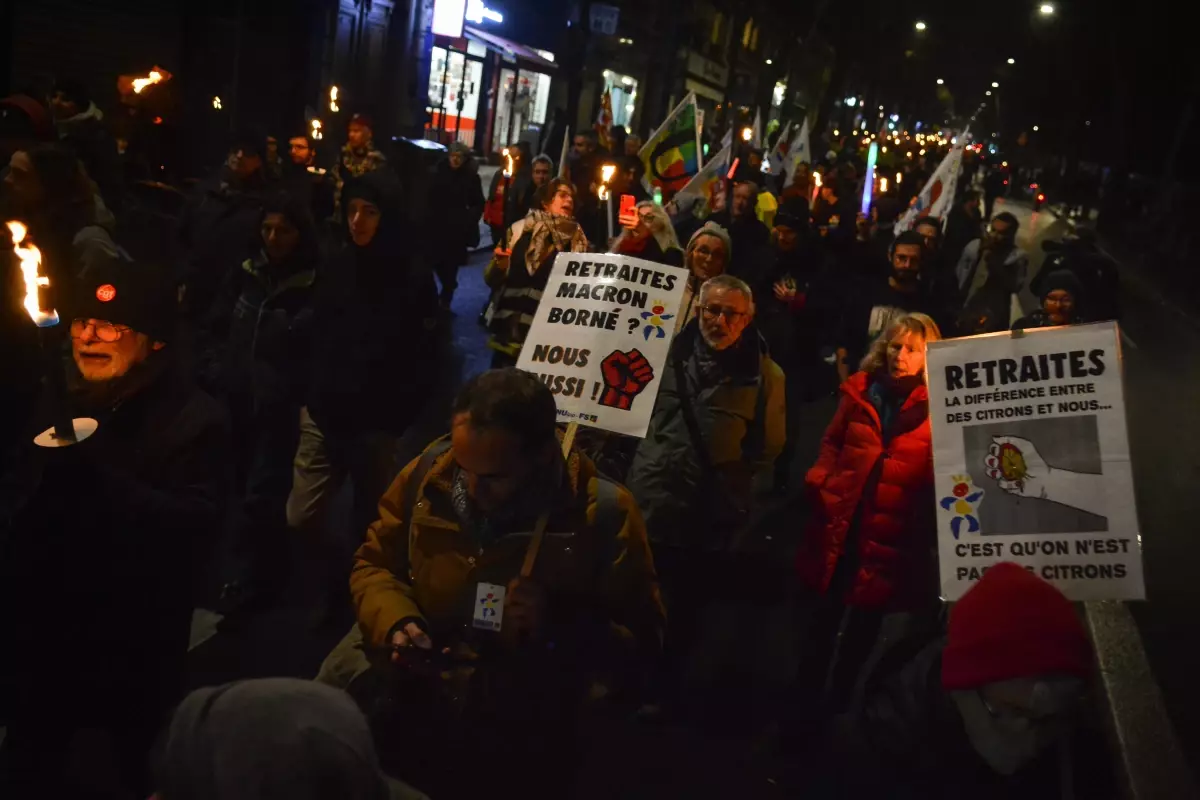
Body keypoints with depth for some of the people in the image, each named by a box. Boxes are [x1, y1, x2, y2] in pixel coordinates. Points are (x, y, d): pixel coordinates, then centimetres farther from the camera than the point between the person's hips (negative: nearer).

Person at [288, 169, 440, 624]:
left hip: (375, 424, -3)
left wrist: (396, 416, -11)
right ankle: (334, 577, 31)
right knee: (301, 519, 3)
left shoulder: (414, 282, -7)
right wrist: (313, 393, 6)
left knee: (370, 524, 9)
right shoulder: (335, 269, 4)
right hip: (323, 416, 3)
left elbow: (424, 363, -6)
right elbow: (315, 339, 13)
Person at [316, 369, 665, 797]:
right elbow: (374, 565, 10)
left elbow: (640, 645, -6)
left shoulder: (604, 514, -13)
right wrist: (395, 623, -11)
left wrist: (557, 625, -24)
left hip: (527, 694, -2)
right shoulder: (429, 472, -4)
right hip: (413, 668, 2)